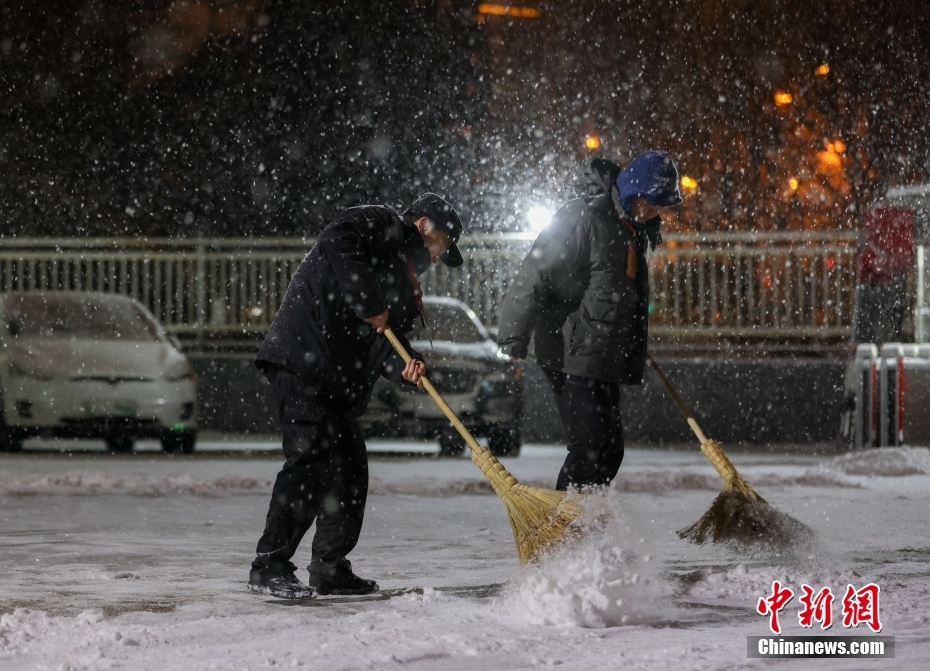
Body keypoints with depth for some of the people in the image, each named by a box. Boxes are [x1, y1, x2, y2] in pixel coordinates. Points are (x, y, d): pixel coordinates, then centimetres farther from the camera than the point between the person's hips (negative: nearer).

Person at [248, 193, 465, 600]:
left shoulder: (404, 283, 27)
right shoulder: (380, 225, 1)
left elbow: (381, 344, 16)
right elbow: (337, 242, -20)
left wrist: (404, 367, -7)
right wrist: (370, 304, -18)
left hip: (336, 382, 10)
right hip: (301, 361, -10)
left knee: (350, 468, 11)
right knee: (312, 459, -16)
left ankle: (330, 569, 19)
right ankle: (268, 566, -16)